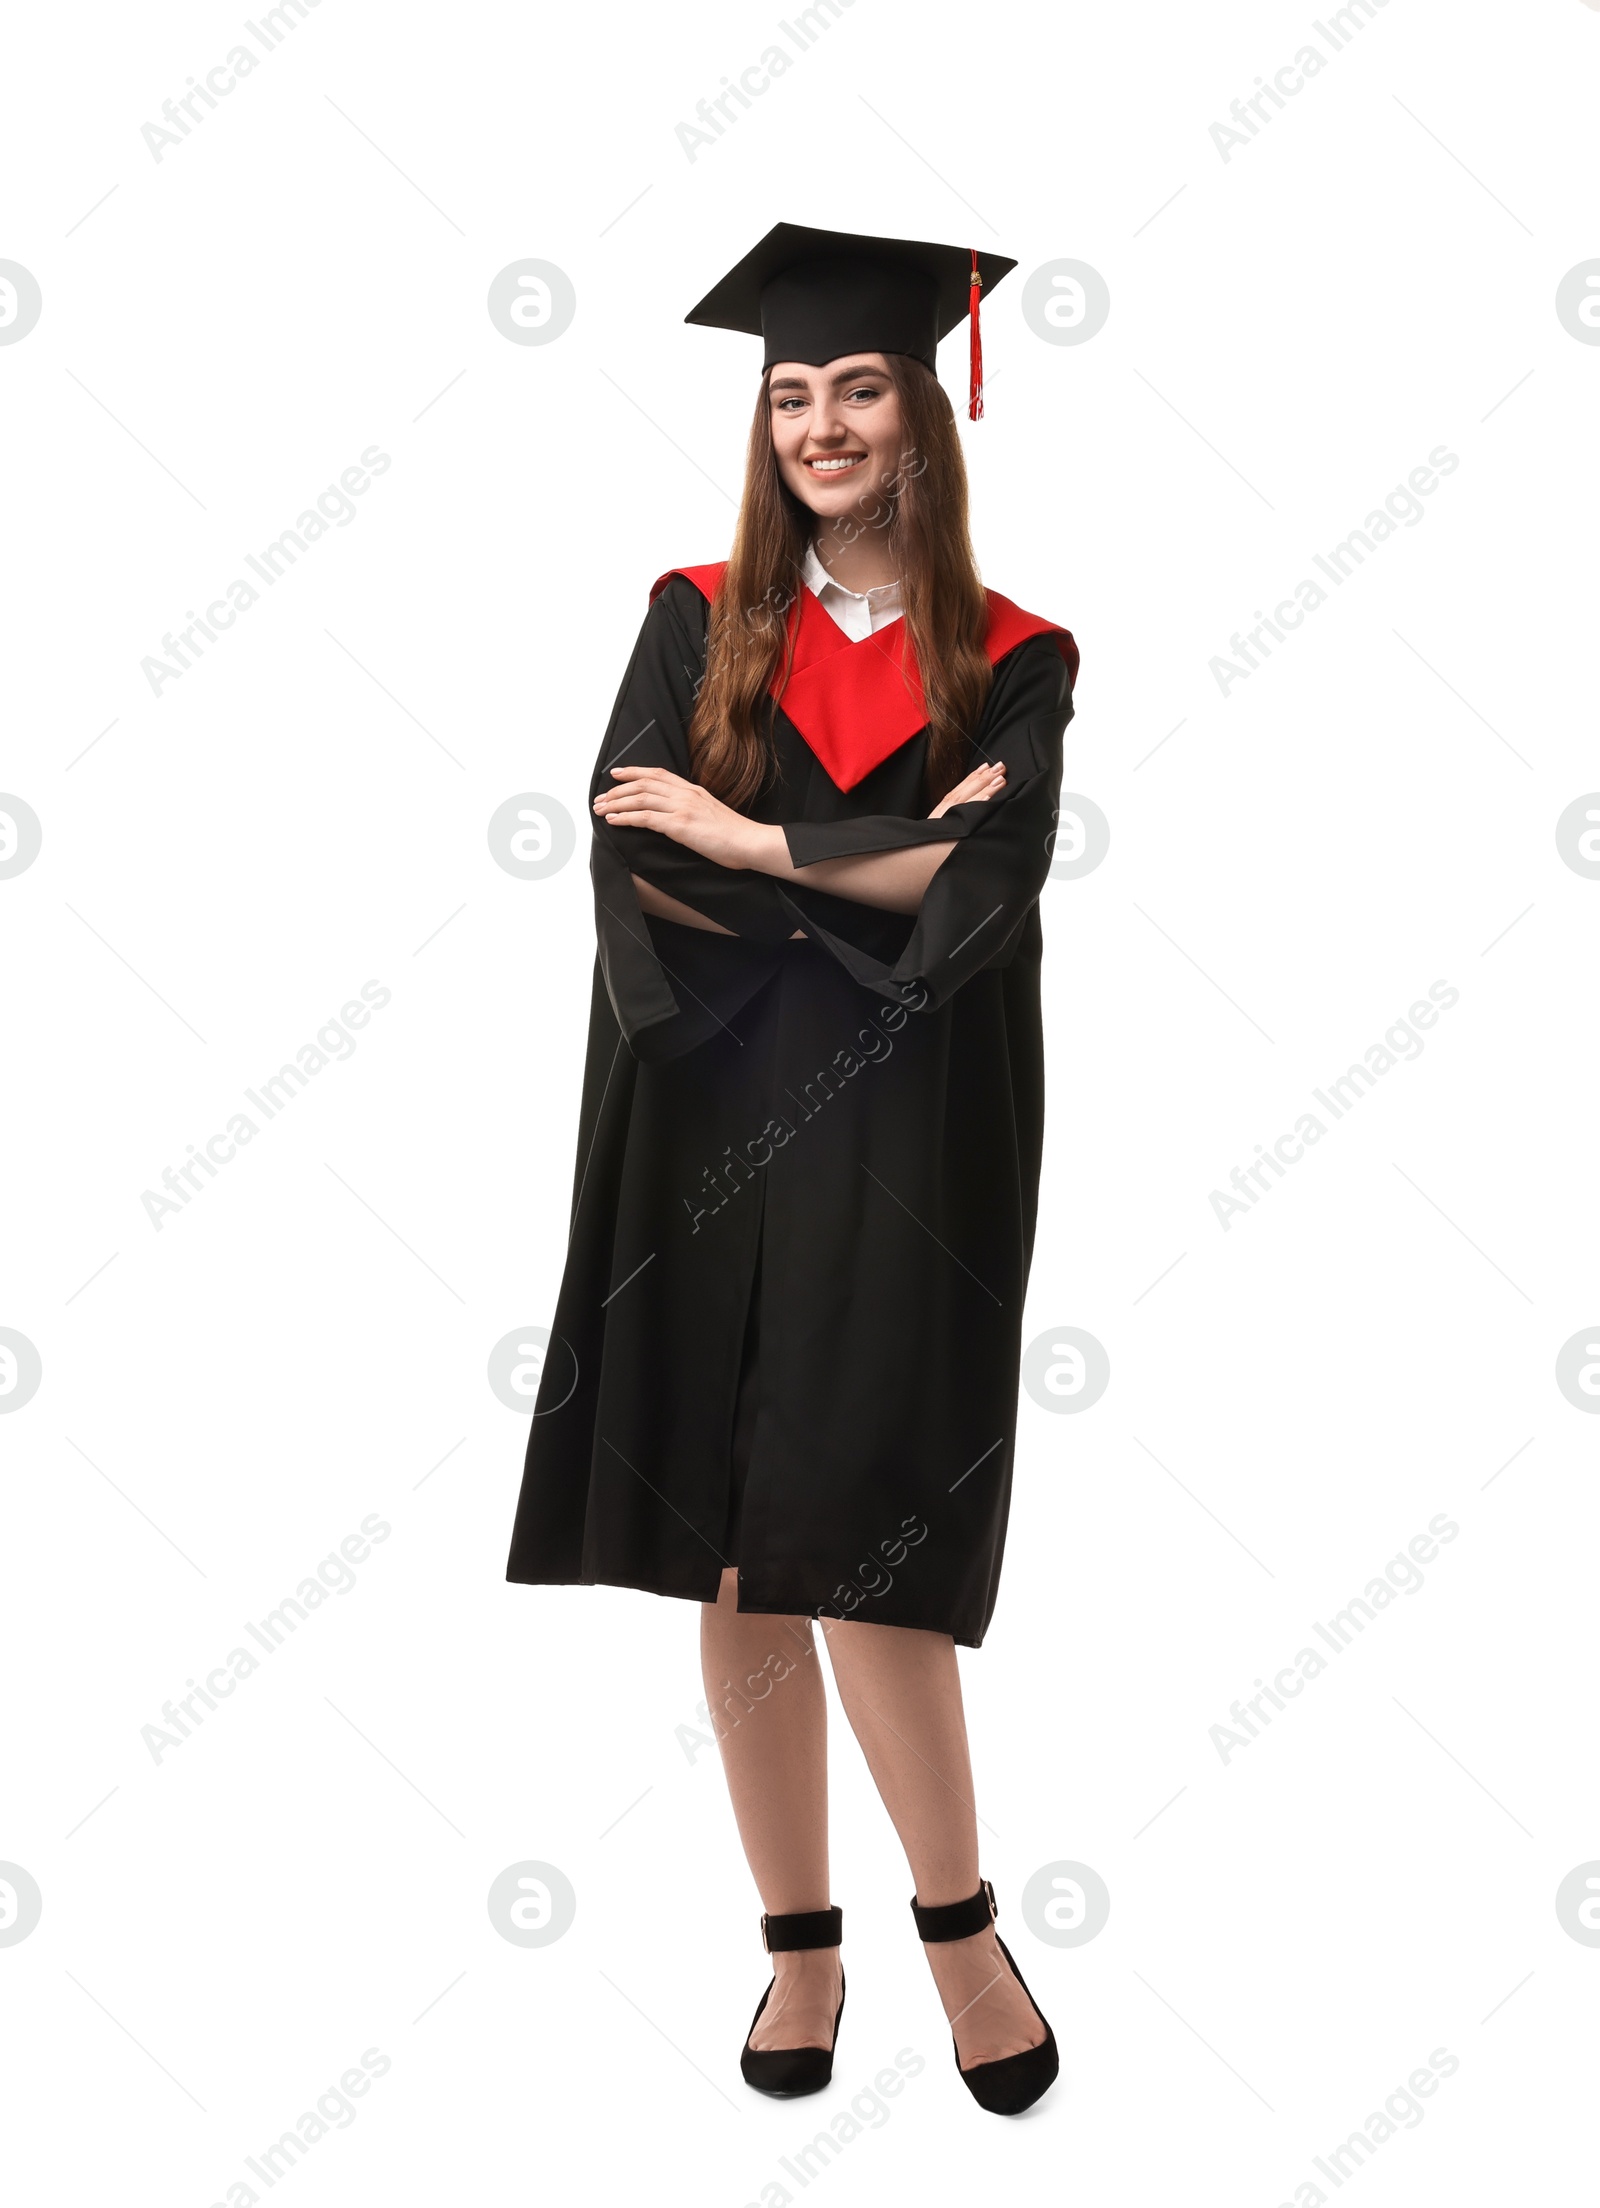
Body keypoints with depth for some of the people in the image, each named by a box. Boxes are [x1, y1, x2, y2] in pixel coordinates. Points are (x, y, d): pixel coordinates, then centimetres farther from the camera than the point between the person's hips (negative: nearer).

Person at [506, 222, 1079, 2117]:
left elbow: (987, 898, -11)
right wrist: (882, 867, -11)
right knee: (739, 1567, 5)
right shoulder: (701, 623, 9)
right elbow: (627, 845, -6)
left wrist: (745, 845, -9)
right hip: (710, 1131, 2)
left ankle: (958, 1927, 13)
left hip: (904, 1146, -2)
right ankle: (801, 1945, 19)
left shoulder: (1011, 664, 5)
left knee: (856, 1549, -7)